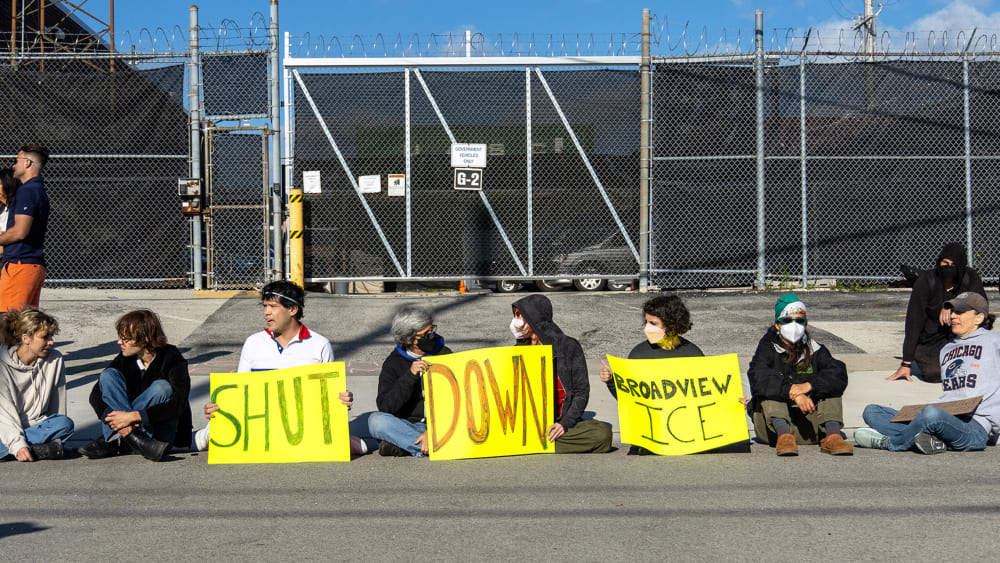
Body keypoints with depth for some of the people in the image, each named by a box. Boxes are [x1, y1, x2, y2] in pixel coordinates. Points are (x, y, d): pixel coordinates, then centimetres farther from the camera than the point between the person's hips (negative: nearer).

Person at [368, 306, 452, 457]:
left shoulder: (444, 354, 3)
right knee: (376, 420, -30)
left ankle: (399, 447, -28)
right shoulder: (393, 362, 2)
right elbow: (384, 406, -11)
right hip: (406, 425, 0)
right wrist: (410, 376, -22)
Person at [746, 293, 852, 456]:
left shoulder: (814, 350, 7)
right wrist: (793, 392, -34)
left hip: (808, 423, 2)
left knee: (827, 382, -8)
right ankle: (783, 435, -39)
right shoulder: (768, 348, -1)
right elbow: (758, 377, -21)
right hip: (773, 423, -2)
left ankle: (832, 435, -29)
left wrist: (809, 385, -27)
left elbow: (840, 375, -9)